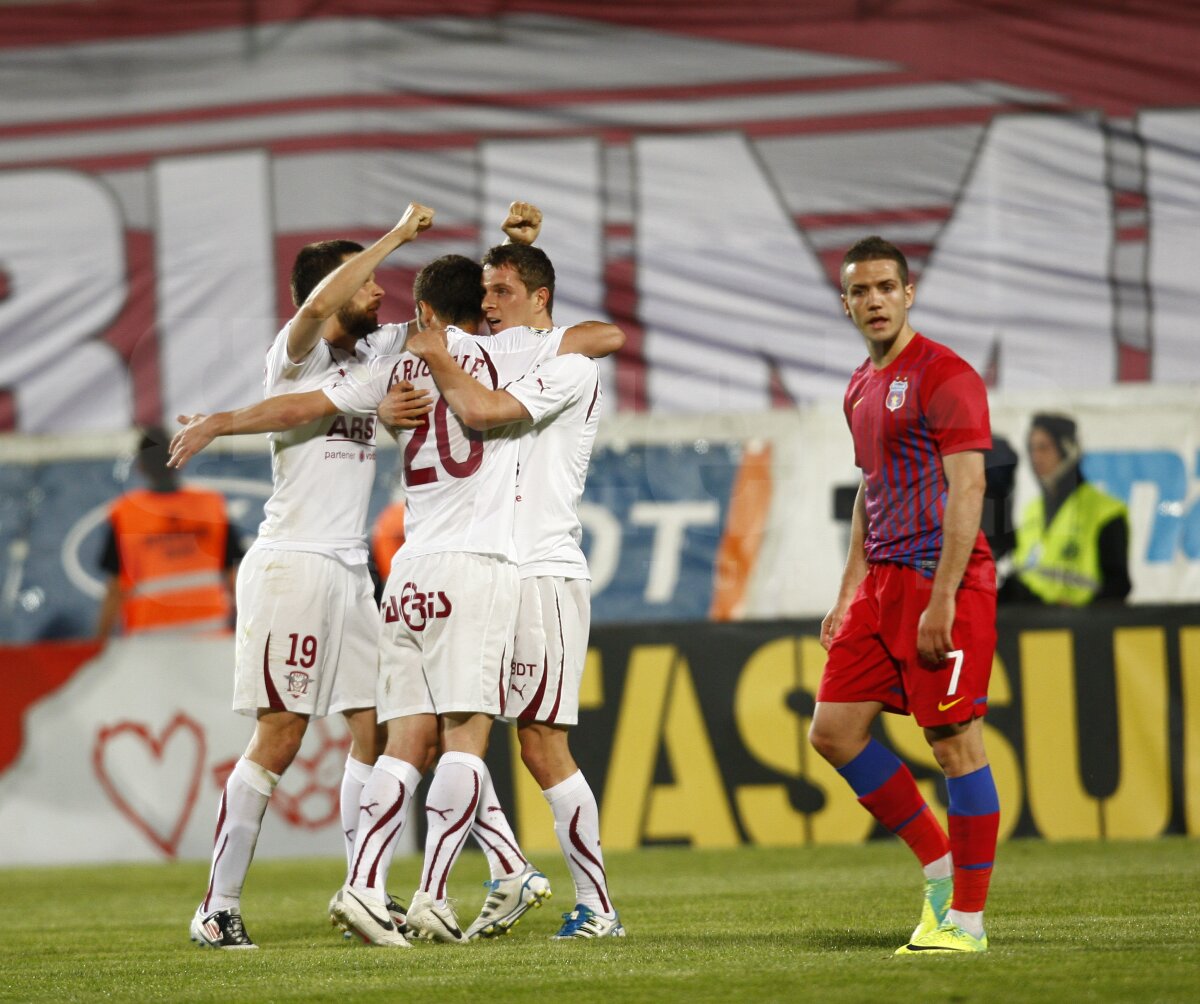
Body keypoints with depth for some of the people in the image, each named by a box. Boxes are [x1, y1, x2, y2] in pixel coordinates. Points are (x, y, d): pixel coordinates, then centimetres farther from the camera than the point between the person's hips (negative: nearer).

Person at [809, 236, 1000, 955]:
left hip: (944, 578, -9)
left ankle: (967, 919, -2)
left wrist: (941, 600, -21)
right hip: (882, 581, 9)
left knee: (956, 742, -6)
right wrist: (849, 594, 19)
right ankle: (939, 866, 15)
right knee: (834, 731, 4)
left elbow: (967, 491, -16)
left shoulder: (945, 377, -10)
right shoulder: (862, 390, 17)